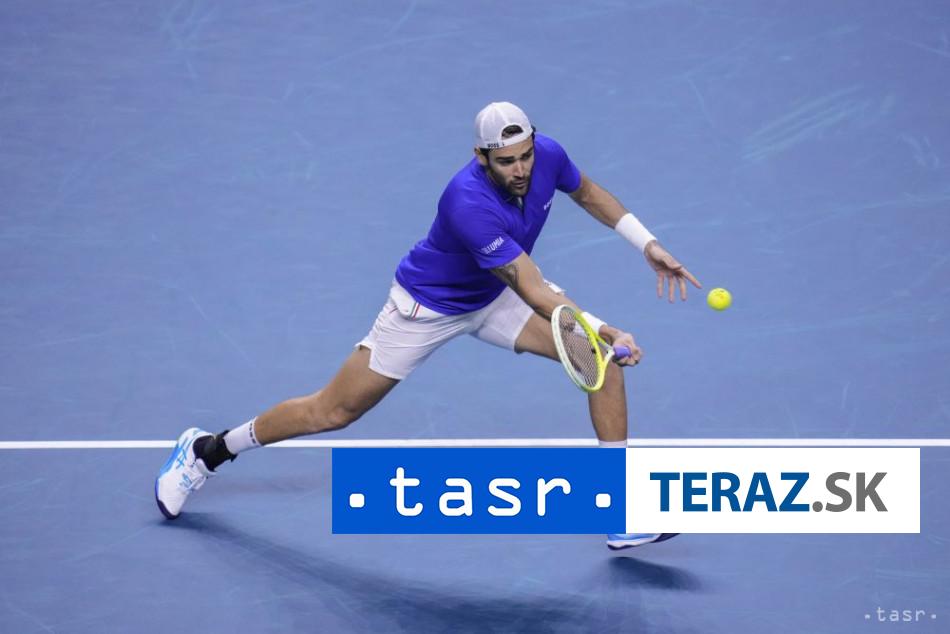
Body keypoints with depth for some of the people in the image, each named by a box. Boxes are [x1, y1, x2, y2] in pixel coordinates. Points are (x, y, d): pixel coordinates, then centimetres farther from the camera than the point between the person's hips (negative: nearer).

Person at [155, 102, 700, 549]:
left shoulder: (547, 154, -21)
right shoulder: (469, 203, -42)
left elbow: (587, 191, 6)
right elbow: (533, 293, -44)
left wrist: (648, 243, 0)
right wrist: (605, 332, -55)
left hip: (497, 295, 6)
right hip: (429, 304, -6)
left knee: (605, 356, -14)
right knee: (334, 411, 3)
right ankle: (208, 451, 27)